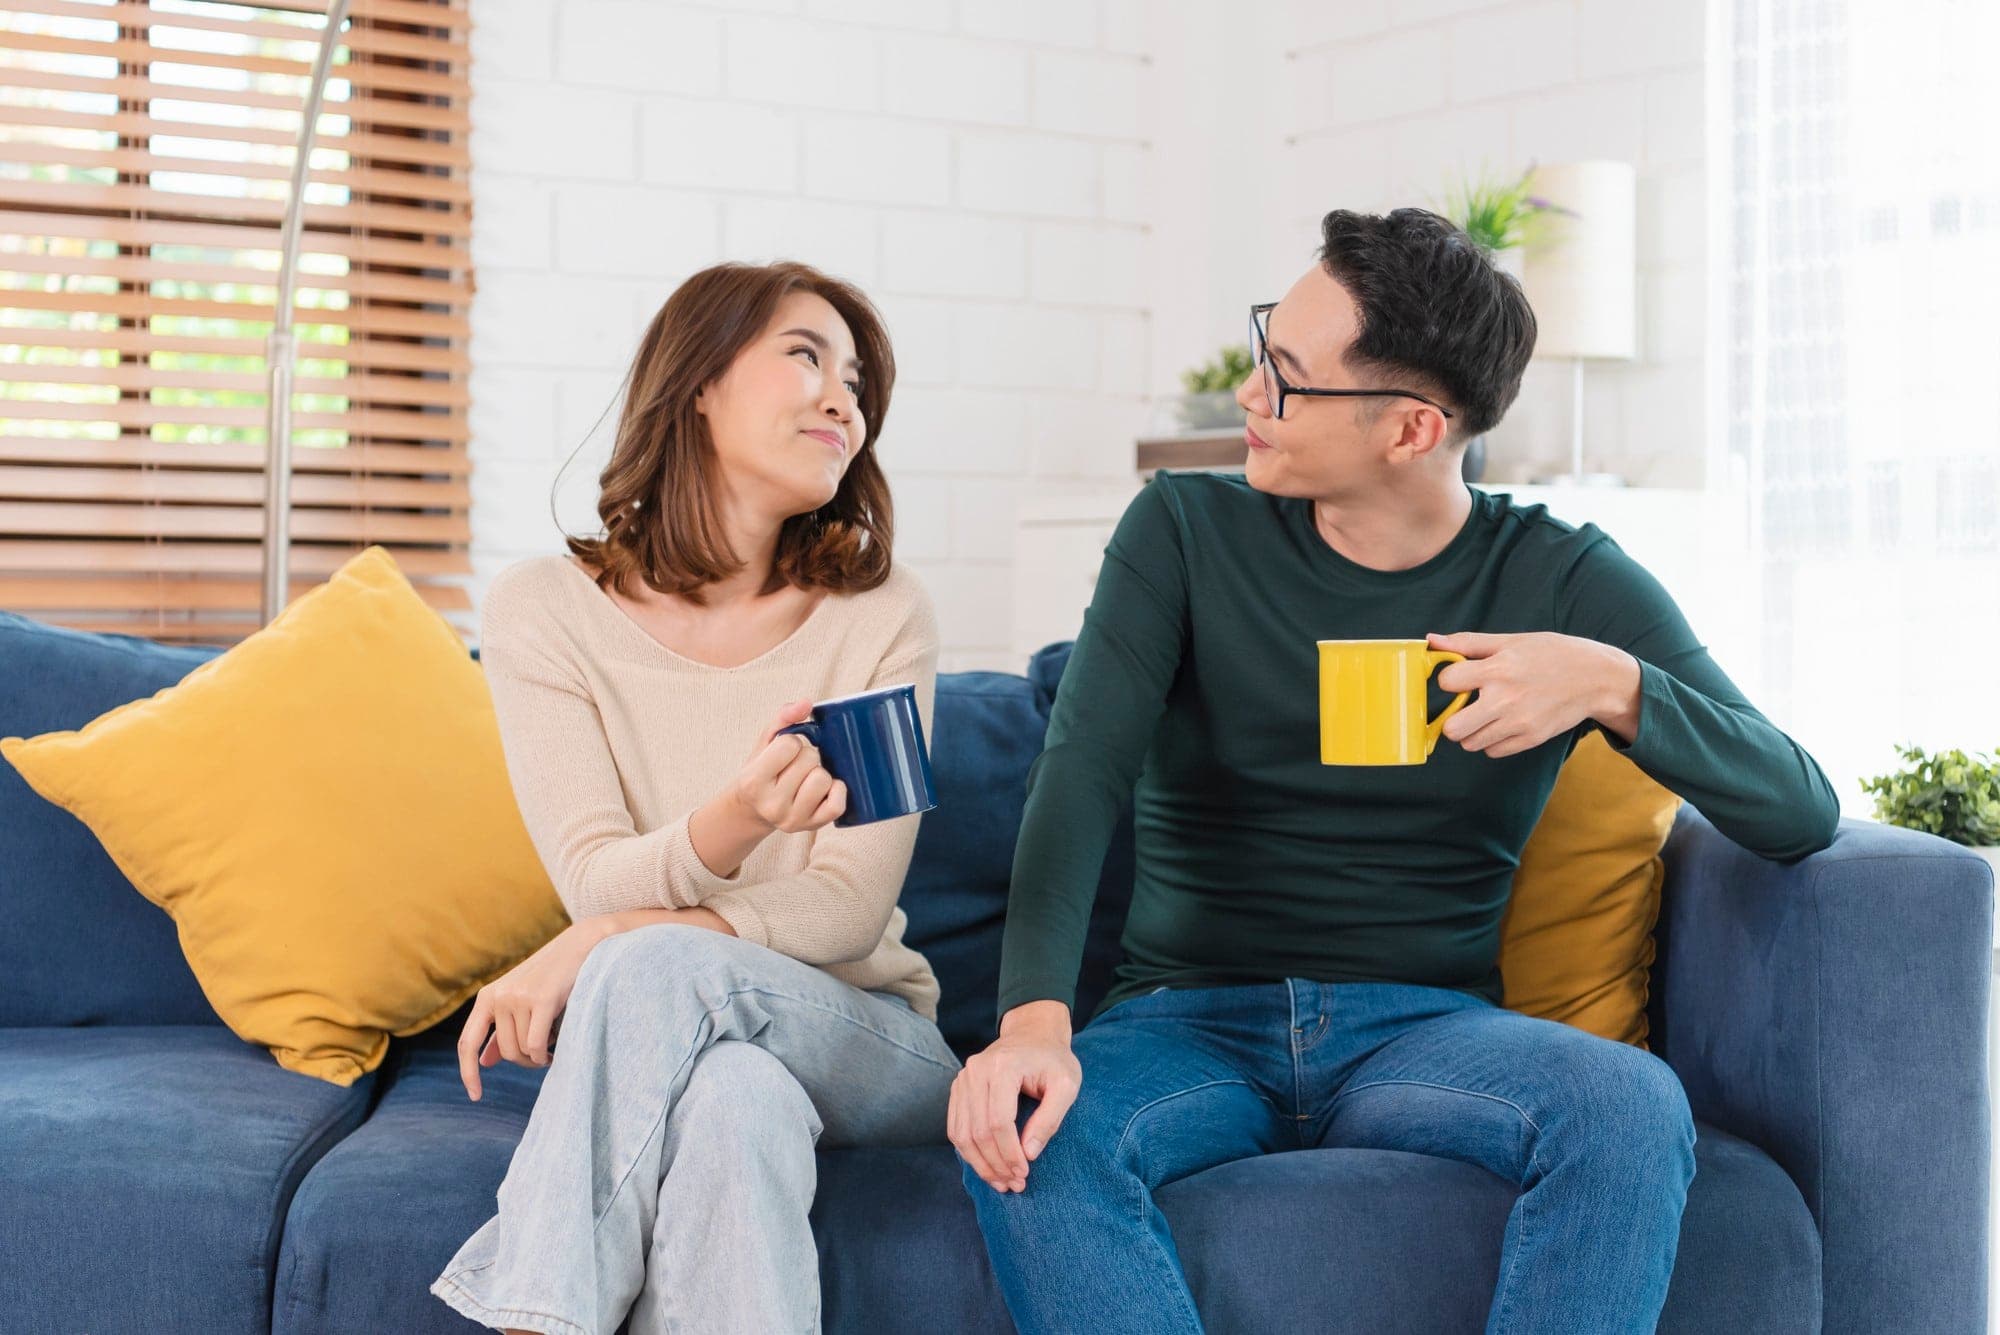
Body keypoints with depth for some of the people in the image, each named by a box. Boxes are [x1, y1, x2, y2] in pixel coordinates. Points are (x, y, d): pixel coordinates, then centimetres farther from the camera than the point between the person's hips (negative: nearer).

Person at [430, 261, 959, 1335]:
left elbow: (851, 910, -7)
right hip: (663, 1042, 0)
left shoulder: (881, 616, 1)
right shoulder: (542, 610, 0)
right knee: (737, 1103, -36)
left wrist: (599, 946, -21)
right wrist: (733, 823, -34)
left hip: (864, 1039, 0)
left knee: (652, 966, -32)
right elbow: (598, 880, -10)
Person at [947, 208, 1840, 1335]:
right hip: (1191, 1022, 0)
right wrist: (1034, 1019, -30)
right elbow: (1084, 775, -11)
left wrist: (1615, 687, -21)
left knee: (1634, 1107, -32)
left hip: (1427, 1030, 0)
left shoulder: (1565, 582, 3)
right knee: (1025, 1133, -33)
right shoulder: (1188, 532, 3)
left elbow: (1801, 813, -2)